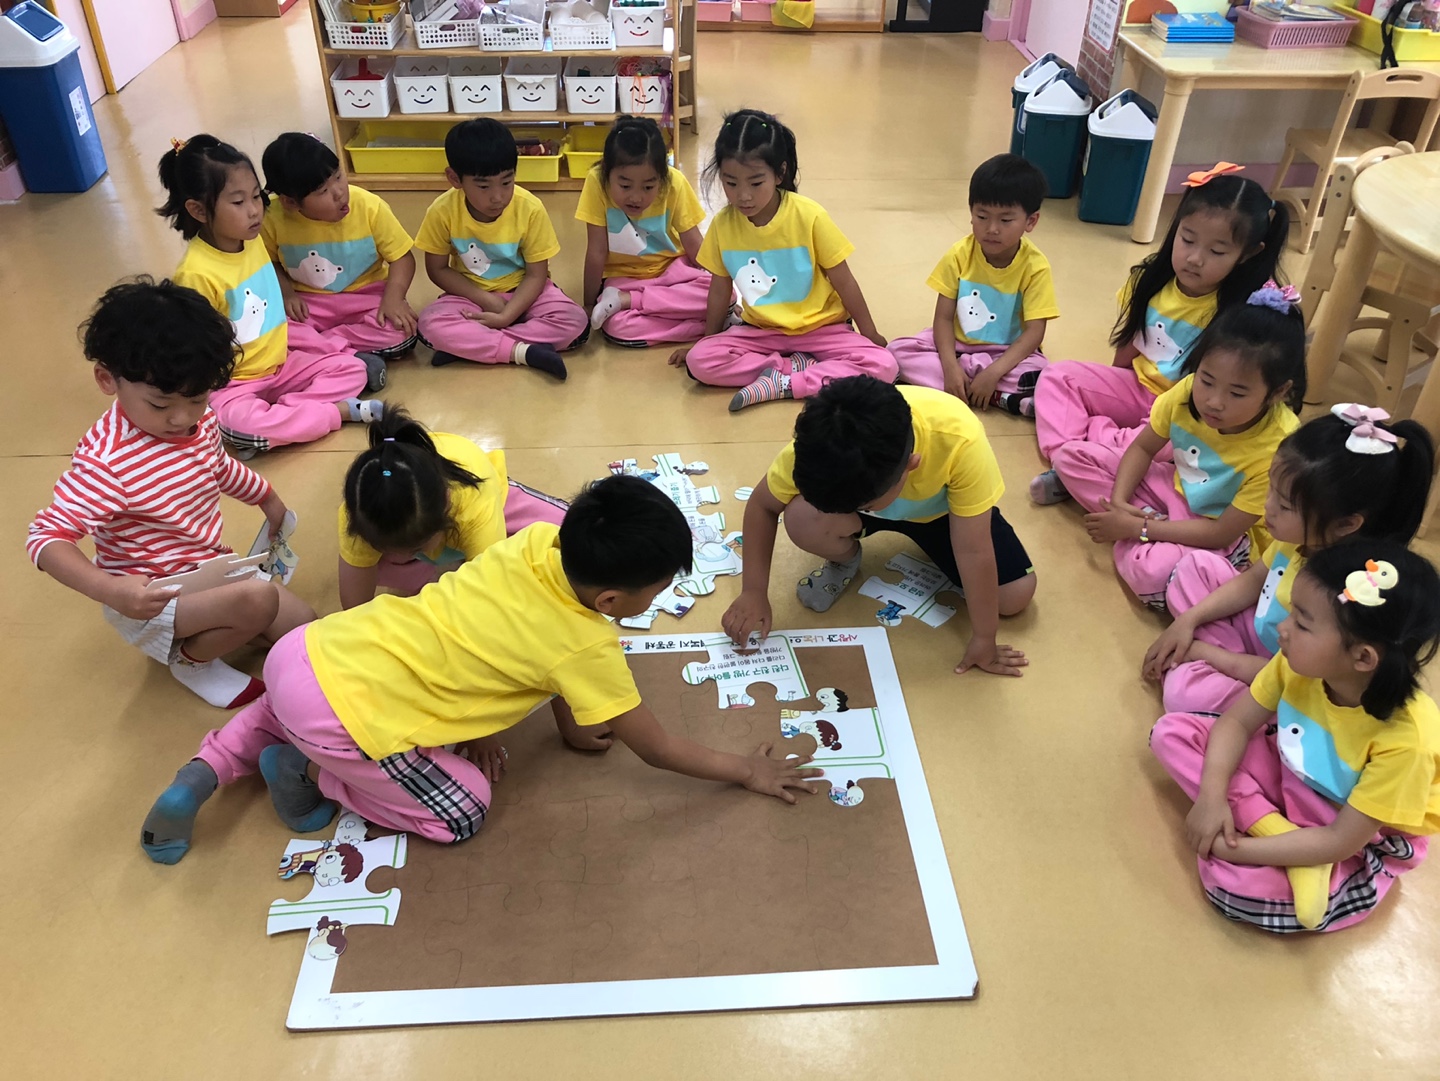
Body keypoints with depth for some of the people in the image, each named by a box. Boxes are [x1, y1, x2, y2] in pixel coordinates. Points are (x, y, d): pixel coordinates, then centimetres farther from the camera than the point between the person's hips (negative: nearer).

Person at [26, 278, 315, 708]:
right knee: (258, 599, -31)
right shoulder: (105, 462, -30)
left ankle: (202, 632, 22)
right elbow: (47, 537, -30)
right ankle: (189, 658, -1)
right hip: (151, 602, -8)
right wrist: (110, 589, -46)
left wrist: (268, 499, 30)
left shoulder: (200, 420, -7)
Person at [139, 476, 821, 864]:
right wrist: (747, 771, 9)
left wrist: (568, 716, 23)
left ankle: (208, 770, 22)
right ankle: (310, 774, 7)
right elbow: (655, 748, -3)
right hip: (347, 714, -7)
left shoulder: (538, 542, 0)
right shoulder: (589, 646, -14)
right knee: (464, 810, 9)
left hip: (306, 648, 7)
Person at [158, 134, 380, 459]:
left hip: (281, 363, 7)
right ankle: (343, 409, -23)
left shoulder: (253, 241, 0)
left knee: (353, 367, -2)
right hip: (234, 383, -7)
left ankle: (281, 411, -15)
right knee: (240, 425, -34)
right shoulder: (197, 273, -21)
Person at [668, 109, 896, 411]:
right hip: (760, 331, 2)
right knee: (699, 361, -24)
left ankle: (780, 383, -21)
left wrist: (871, 335, 0)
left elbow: (844, 282, -7)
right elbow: (720, 290, 7)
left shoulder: (810, 216, -16)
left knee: (883, 366, -26)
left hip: (820, 328, -2)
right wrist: (707, 340, 16)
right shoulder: (722, 224, -7)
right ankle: (797, 366, -15)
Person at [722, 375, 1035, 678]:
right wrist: (754, 591, -22)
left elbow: (974, 551, -31)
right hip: (860, 484, 1)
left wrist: (983, 639, -21)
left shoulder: (960, 441, -42)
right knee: (801, 519, -30)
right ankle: (845, 561, 4)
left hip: (943, 509, 0)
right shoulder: (822, 441, -37)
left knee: (1017, 595, -15)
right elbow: (762, 505, -17)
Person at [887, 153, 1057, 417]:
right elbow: (943, 317, -11)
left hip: (1007, 352, -4)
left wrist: (993, 373, -33)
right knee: (899, 350, -23)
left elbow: (1035, 332, -20)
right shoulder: (959, 255, -11)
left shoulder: (1035, 267, -16)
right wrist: (950, 367, -28)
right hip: (957, 342, 4)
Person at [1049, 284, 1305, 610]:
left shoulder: (1280, 447, -32)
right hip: (1177, 488, 6)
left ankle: (1137, 535, -7)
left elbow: (1223, 532, -26)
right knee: (1071, 455, -5)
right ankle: (1149, 516, -9)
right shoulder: (1188, 392, -20)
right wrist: (1118, 502, -17)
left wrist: (1139, 528, -25)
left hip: (1228, 534, -6)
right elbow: (1143, 447, -1)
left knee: (1153, 570, -38)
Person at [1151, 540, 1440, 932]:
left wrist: (1239, 848, -27)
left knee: (1236, 883, -32)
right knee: (1171, 731, -11)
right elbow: (1236, 721, -8)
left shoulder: (1405, 740, -35)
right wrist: (1212, 795, -24)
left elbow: (1341, 841, -29)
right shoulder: (1301, 663, -21)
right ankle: (1275, 828, -17)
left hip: (1367, 841, -7)